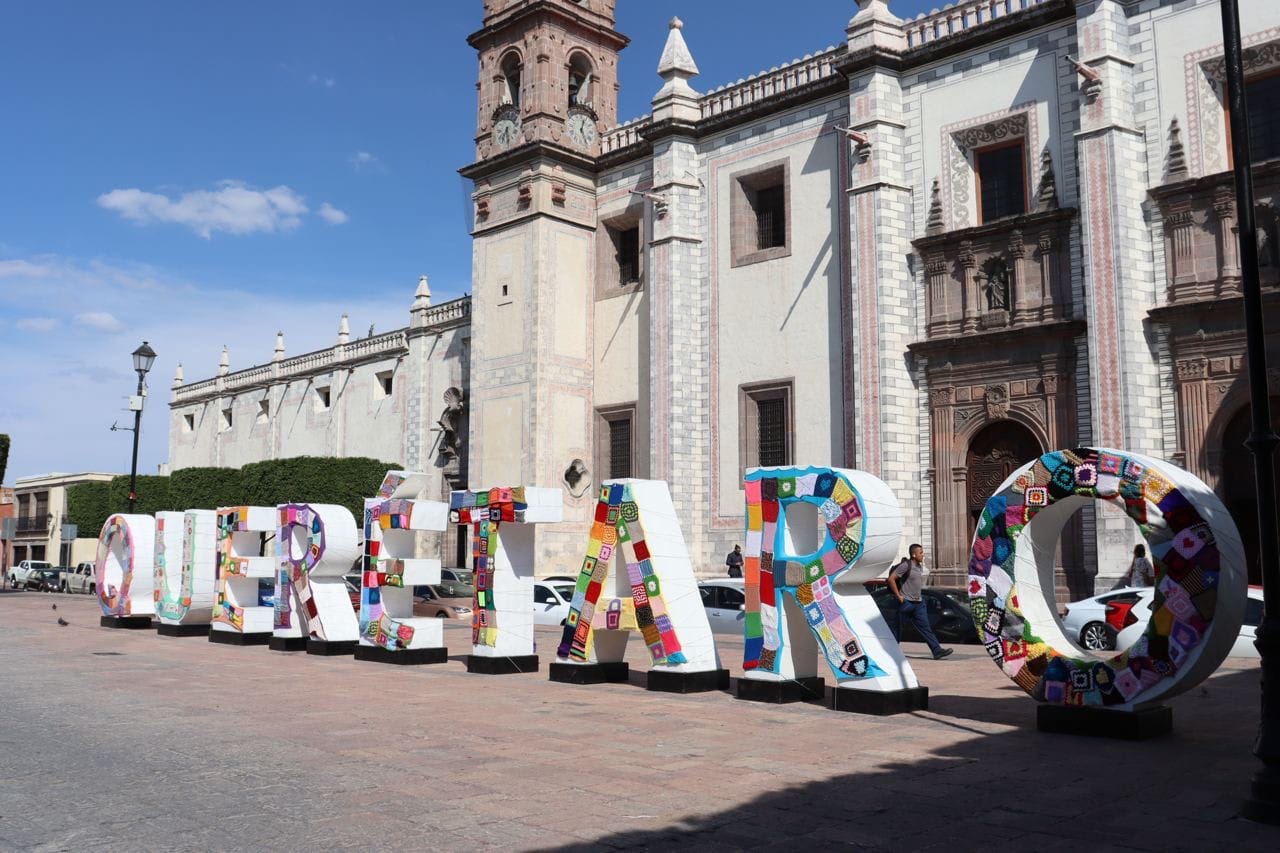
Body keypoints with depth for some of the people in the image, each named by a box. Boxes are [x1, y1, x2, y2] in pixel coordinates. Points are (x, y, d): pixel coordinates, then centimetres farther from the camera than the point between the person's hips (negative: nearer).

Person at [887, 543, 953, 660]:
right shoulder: (905, 566, -13)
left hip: (918, 603, 7)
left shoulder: (920, 566, 12)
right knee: (898, 628, 3)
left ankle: (937, 651, -4)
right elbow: (891, 579, -17)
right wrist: (898, 596, -16)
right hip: (906, 602, -7)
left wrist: (918, 596, 17)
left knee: (925, 628, 1)